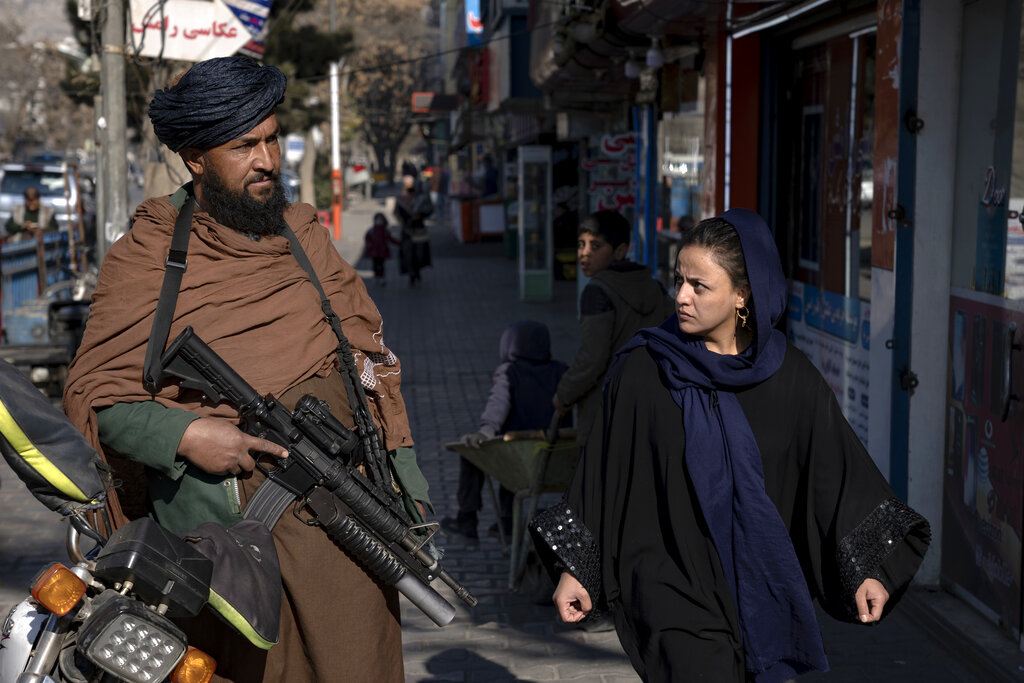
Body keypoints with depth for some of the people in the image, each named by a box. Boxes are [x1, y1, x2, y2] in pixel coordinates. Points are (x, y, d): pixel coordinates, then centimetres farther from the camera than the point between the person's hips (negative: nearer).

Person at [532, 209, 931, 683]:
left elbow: (840, 471, 0)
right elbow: (606, 472, 0)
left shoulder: (791, 377, -2)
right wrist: (576, 569, 0)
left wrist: (868, 568, -8)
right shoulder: (642, 371, -5)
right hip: (673, 586, -2)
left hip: (760, 587, 3)